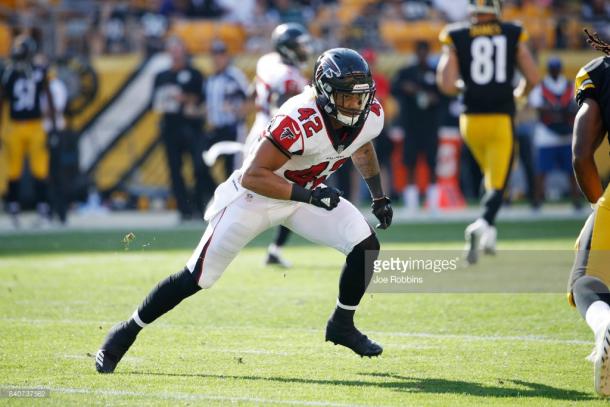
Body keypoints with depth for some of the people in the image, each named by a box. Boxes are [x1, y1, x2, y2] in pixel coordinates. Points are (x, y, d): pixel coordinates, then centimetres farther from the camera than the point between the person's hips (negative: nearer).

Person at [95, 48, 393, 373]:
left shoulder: (370, 116, -13)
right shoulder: (300, 122, -36)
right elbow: (252, 176, -35)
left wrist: (379, 197, 17)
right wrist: (306, 195, -41)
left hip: (308, 194, 6)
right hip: (255, 193, -6)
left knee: (366, 245, -12)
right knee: (197, 278, -5)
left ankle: (342, 324, 11)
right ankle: (126, 333, 13)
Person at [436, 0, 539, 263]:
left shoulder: (456, 37, -1)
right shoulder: (513, 35, 0)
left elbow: (446, 85, -9)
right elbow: (532, 78, 0)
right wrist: (518, 94, 21)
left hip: (471, 120, 2)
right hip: (501, 120, -2)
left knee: (492, 176, 24)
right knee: (497, 185, -1)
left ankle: (488, 232, 14)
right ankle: (482, 225, -27)